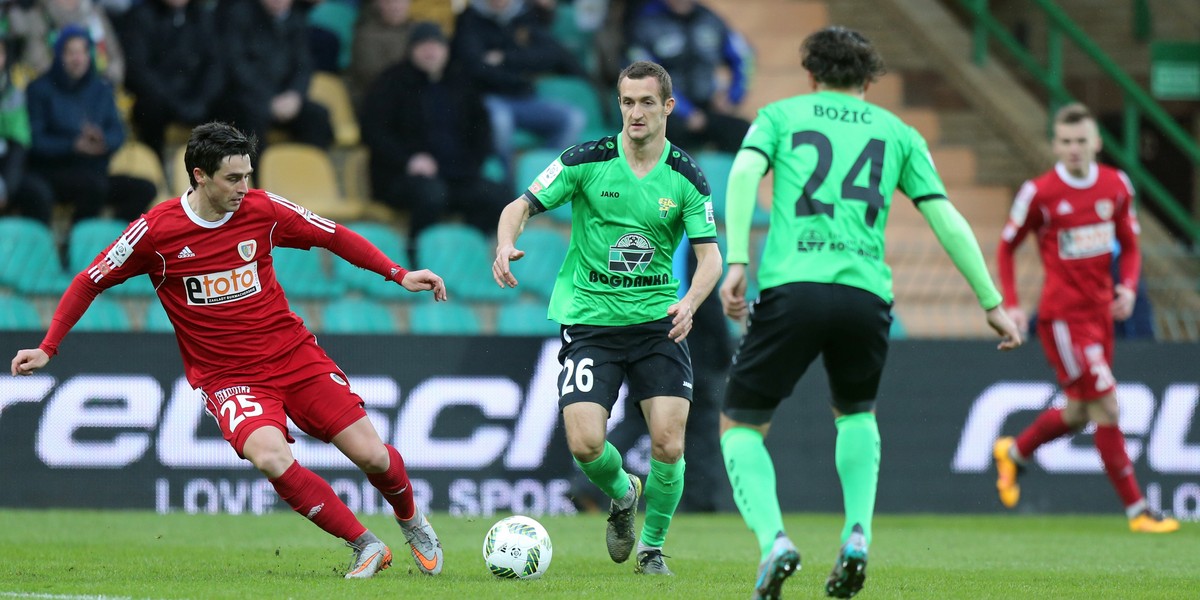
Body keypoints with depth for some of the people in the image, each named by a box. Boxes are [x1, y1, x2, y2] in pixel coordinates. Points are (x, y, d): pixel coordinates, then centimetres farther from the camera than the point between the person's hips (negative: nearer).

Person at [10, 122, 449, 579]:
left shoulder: (263, 210, -5)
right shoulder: (155, 231, -11)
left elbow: (335, 237, 9)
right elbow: (90, 283, 1)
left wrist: (399, 275, 2)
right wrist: (47, 349, -1)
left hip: (295, 355, 2)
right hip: (227, 377, -2)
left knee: (373, 456, -6)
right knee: (271, 457, -32)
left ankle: (412, 523, 30)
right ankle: (366, 547, -15)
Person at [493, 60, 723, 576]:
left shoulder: (686, 177, -2)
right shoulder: (587, 161, -6)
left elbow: (710, 255, -3)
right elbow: (520, 207, -3)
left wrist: (690, 302, -23)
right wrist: (505, 244, -25)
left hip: (658, 320, 1)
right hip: (589, 318, -1)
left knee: (668, 445, -11)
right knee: (585, 444, -15)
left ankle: (652, 546, 13)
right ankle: (622, 494, 21)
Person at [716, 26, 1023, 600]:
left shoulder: (780, 115, 17)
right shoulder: (897, 133, 21)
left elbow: (744, 172, -4)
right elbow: (947, 220, 14)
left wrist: (736, 262, -11)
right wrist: (992, 303, 18)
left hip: (792, 288, -2)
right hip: (867, 293, 2)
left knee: (740, 425, 12)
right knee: (855, 414, 30)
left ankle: (773, 541, -13)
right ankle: (856, 537, 9)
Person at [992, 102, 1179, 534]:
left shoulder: (1116, 186, 3)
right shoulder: (1039, 193, -10)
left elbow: (1130, 245, 14)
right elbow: (1006, 247, 2)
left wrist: (1128, 287, -5)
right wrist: (1010, 305, -7)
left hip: (1100, 312, 6)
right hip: (1062, 316, -6)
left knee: (1078, 413, 16)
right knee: (1106, 407, -11)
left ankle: (1013, 452, 43)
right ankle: (1137, 510, -6)